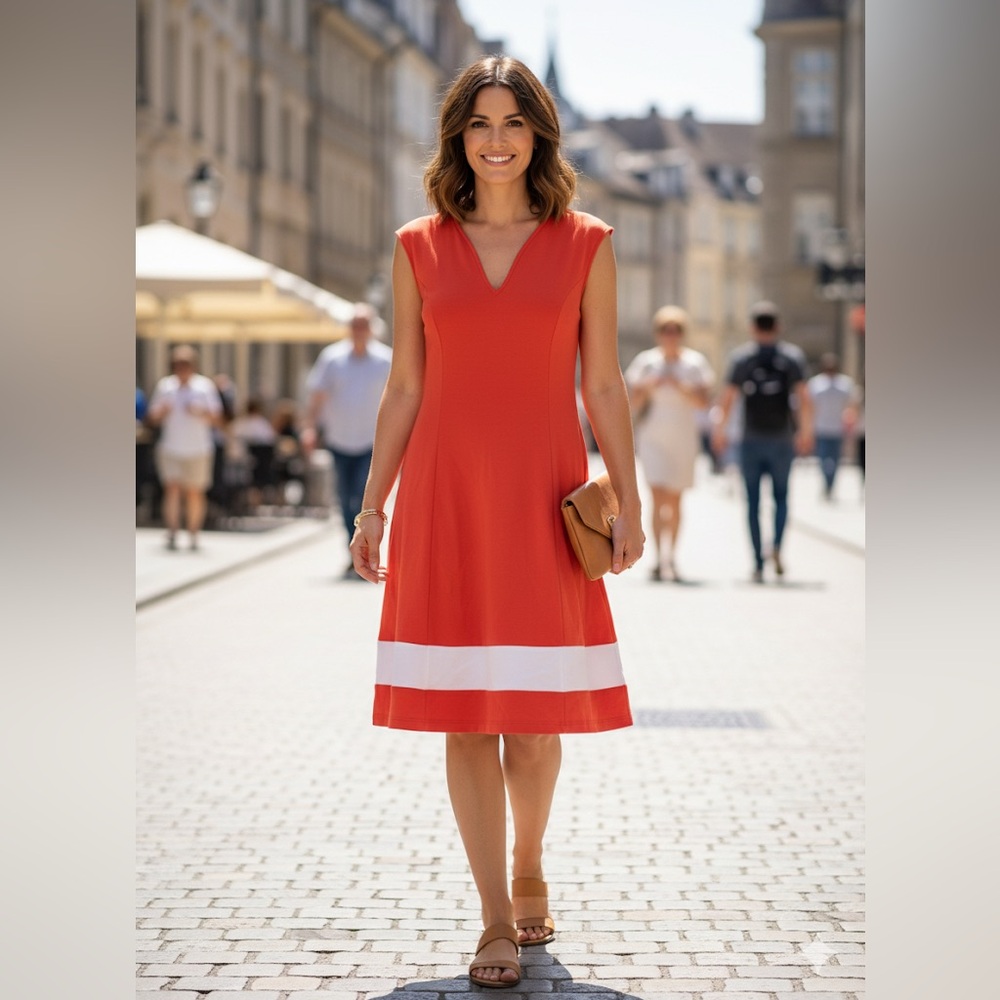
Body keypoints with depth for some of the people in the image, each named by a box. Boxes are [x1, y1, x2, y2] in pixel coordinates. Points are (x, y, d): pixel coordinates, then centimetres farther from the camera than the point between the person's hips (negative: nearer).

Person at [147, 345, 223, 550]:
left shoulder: (205, 386, 3)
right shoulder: (165, 385, 7)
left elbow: (215, 419, 2)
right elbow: (154, 417, 9)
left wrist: (201, 412, -17)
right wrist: (162, 411, -12)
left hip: (198, 449, -1)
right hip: (170, 448, 1)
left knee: (194, 493, 2)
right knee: (172, 488, -11)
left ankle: (194, 534, 13)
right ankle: (172, 533, -12)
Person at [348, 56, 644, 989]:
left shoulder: (584, 246, 5)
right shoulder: (420, 248, 7)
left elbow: (603, 387, 5)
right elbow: (403, 390, 9)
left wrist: (629, 502, -2)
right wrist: (372, 506, 6)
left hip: (543, 493, -1)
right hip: (445, 494, 1)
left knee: (535, 714, 3)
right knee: (464, 716, 1)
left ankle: (528, 868, 29)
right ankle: (497, 920, 9)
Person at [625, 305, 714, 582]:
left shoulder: (694, 362, 2)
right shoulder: (646, 361, 0)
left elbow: (703, 401, -7)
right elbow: (633, 402, -1)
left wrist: (681, 388, -22)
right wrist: (646, 388, -21)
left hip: (683, 437, 2)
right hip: (652, 437, -2)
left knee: (675, 499, 10)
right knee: (658, 497, -14)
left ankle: (671, 557, 21)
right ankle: (658, 559, -18)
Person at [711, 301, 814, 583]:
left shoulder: (740, 357, 0)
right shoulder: (793, 356, 1)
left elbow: (727, 399, -7)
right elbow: (804, 399, -6)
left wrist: (719, 430, 5)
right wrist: (806, 432, 4)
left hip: (751, 439, 0)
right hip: (782, 438, 1)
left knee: (753, 501, 6)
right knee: (781, 495, 15)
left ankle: (758, 563, 1)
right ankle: (777, 544, -11)